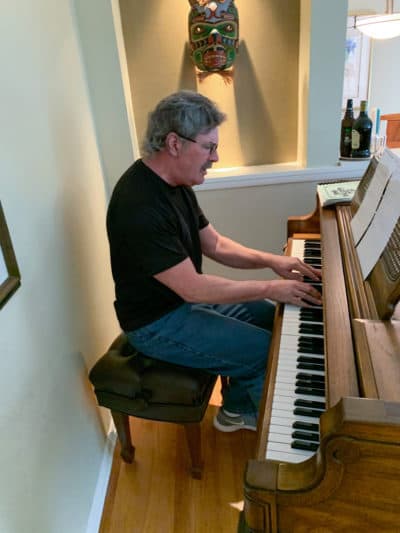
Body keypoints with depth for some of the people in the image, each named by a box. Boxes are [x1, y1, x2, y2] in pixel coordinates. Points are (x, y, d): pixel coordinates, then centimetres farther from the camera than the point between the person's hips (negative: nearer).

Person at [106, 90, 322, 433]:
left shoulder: (174, 183, 1)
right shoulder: (140, 205, -30)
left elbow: (215, 245, 7)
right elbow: (193, 287, -29)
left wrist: (270, 260, -7)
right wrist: (270, 288, -22)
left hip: (185, 297, 10)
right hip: (158, 324, -9)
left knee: (272, 317, 13)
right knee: (271, 352, -11)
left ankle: (238, 408, 29)